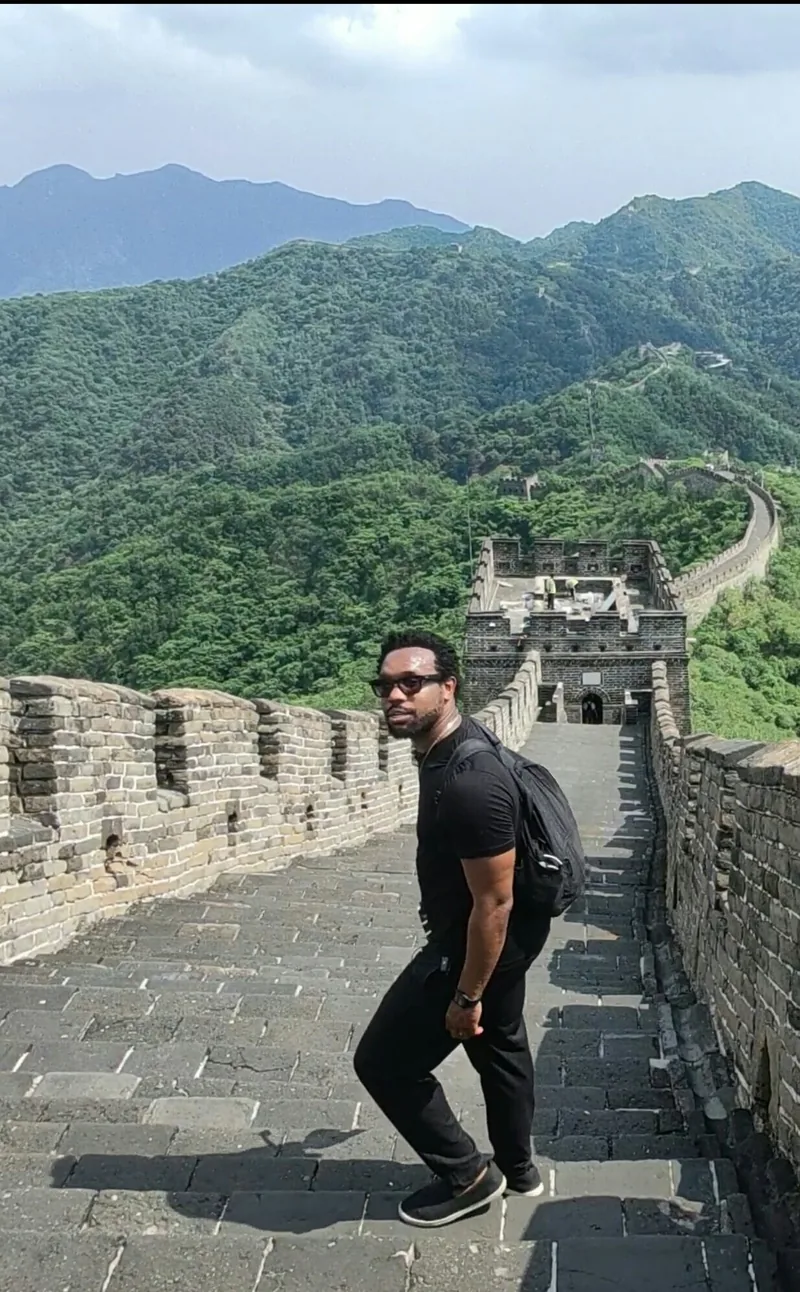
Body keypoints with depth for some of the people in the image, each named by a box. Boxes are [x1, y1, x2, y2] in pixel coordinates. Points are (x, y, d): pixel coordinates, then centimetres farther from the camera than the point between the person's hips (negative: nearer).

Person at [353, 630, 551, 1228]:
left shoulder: (470, 784, -35)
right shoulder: (448, 740, -3)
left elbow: (494, 902, -29)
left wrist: (467, 996, -20)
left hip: (483, 939, -10)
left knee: (386, 1061, 1)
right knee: (501, 1044, 27)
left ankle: (466, 1177, 18)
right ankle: (517, 1167, 48)